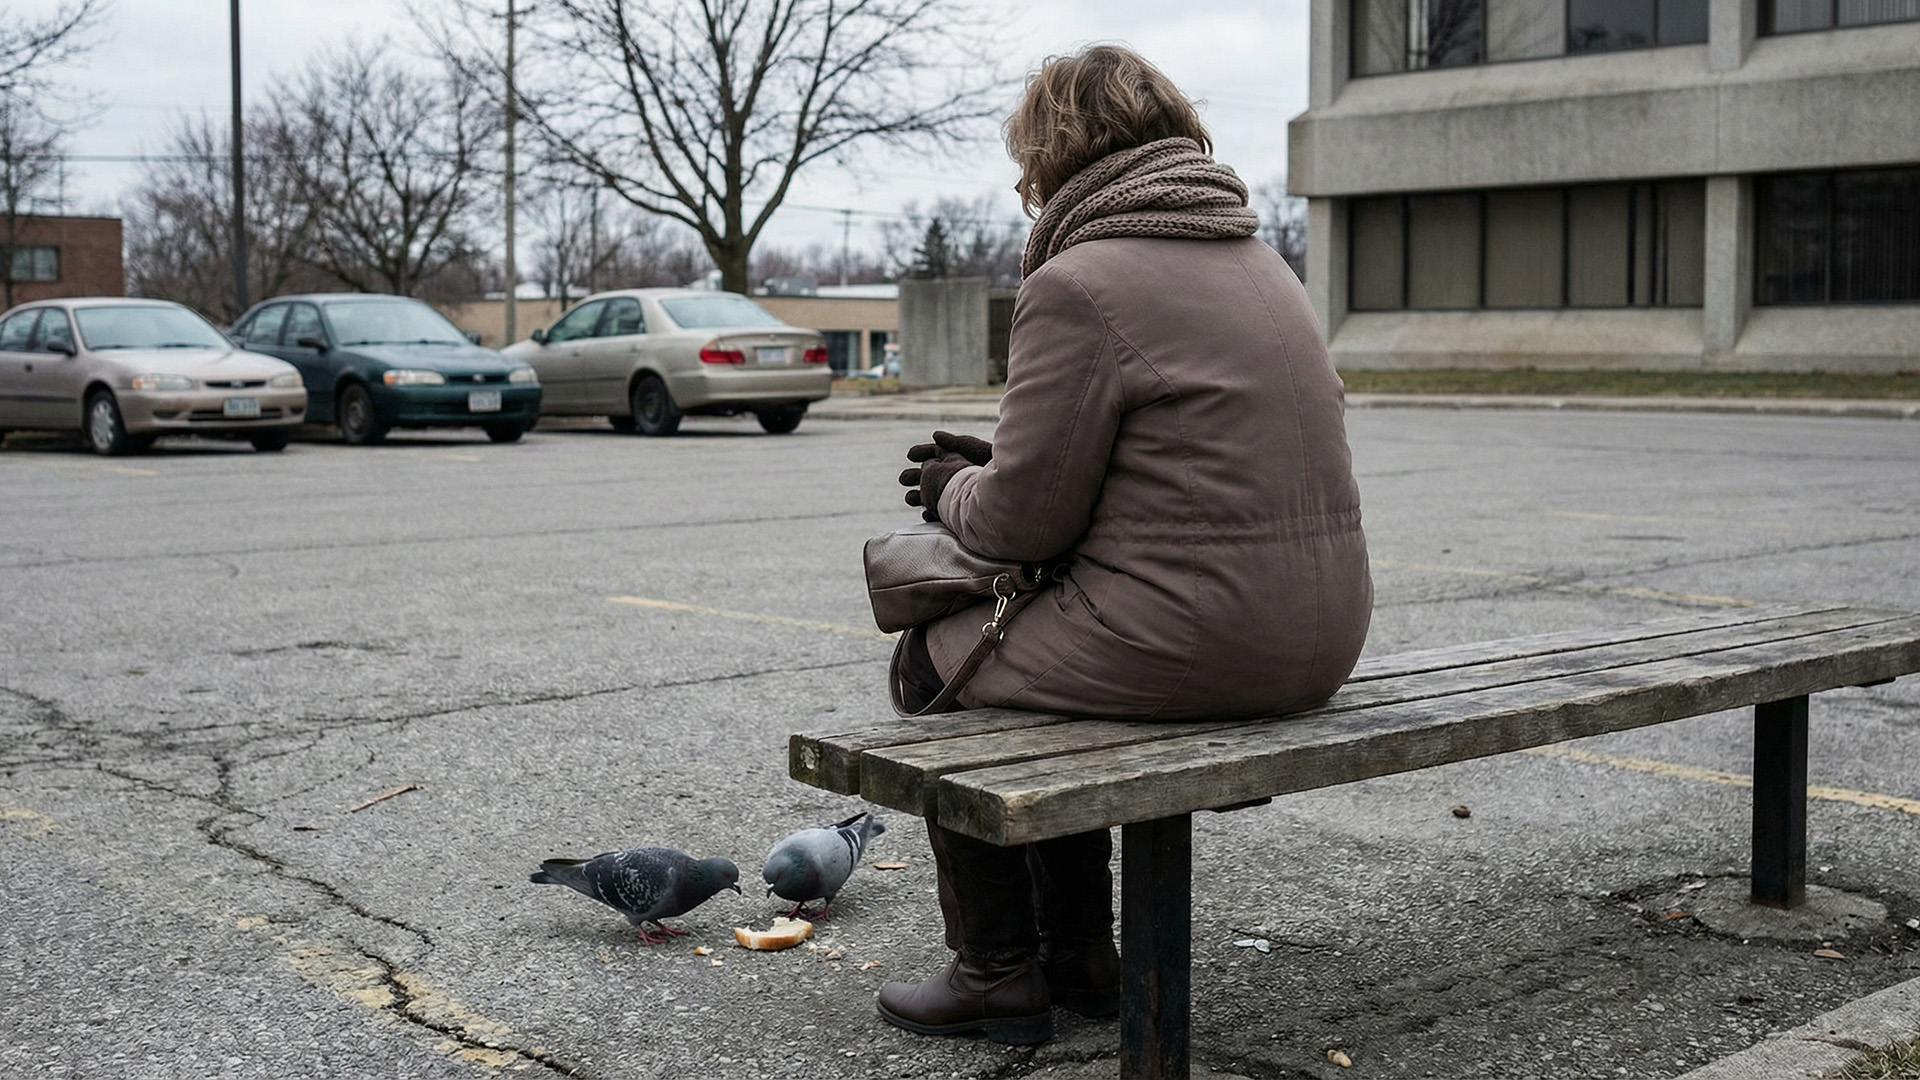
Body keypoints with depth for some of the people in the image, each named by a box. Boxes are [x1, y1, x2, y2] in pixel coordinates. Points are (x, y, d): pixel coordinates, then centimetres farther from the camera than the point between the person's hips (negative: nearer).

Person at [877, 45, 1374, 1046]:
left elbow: (1025, 518, -12)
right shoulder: (1256, 258, 15)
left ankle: (998, 972, 21)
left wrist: (955, 490, 10)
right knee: (1050, 641, 31)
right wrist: (999, 465, 18)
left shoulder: (1076, 286, -14)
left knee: (935, 656, 15)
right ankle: (1078, 953, 35)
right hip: (1322, 635, 9)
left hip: (1188, 643, -9)